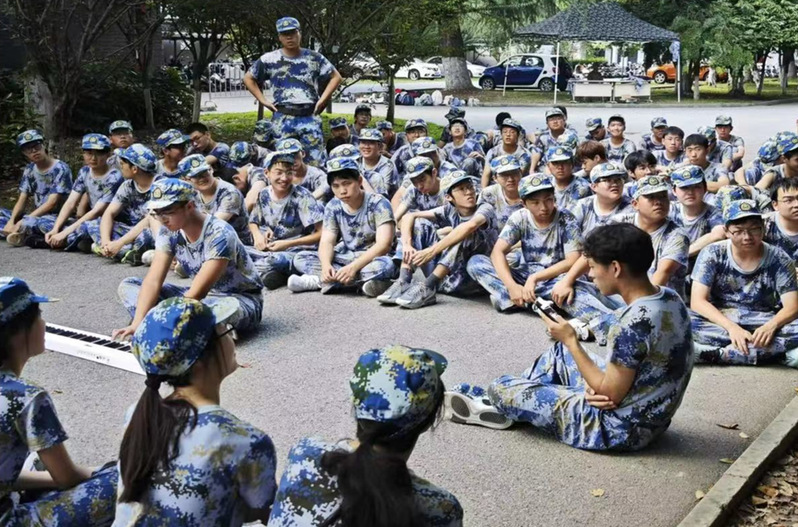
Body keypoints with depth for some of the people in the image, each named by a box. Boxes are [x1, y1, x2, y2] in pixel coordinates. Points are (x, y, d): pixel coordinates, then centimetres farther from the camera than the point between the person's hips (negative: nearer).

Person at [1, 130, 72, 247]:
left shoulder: (61, 169, -10)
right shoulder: (29, 170, 10)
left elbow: (52, 204, -16)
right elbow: (22, 200, 6)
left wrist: (22, 222, -20)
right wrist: (11, 221, -15)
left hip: (55, 218, -8)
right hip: (35, 216, 8)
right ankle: (20, 233, -23)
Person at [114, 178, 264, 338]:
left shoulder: (219, 234, -26)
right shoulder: (169, 231, -7)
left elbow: (198, 292, -29)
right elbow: (153, 281, -13)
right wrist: (137, 323, -26)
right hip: (201, 296, 8)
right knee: (127, 286, -6)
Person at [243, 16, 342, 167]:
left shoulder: (314, 58, 7)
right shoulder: (269, 59, 5)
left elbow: (336, 77, 13)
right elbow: (248, 78, 14)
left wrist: (322, 99, 2)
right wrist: (263, 100, 4)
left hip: (310, 117, 0)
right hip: (282, 118, 0)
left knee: (317, 162, -4)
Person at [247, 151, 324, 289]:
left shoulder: (302, 196, -11)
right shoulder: (263, 195, 4)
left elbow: (322, 233, -13)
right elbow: (253, 222, 20)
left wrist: (288, 244, -17)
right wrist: (257, 235, -4)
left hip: (298, 251, -5)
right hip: (269, 250, 5)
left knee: (276, 259, -39)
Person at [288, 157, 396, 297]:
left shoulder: (378, 204, -13)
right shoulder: (333, 206, 1)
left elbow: (383, 244, -22)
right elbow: (327, 241, -6)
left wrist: (354, 267, -32)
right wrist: (326, 265, -28)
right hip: (345, 258, 5)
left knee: (385, 265, -39)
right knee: (300, 258, -10)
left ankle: (319, 281, -29)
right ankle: (364, 280, -24)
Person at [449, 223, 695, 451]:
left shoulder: (633, 324, -32)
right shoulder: (669, 297, -3)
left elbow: (610, 394, -22)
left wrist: (570, 340, -13)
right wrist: (596, 383, -7)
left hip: (621, 426, -9)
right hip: (647, 411, 9)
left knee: (501, 387, 1)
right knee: (560, 353, 25)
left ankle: (501, 402, 36)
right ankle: (504, 404, 32)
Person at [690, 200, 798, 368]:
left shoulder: (779, 259, -3)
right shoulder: (712, 254, -5)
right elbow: (697, 301, -12)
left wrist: (771, 326, -30)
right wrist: (731, 327, -27)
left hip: (763, 326, 1)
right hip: (719, 322, 0)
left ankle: (720, 352, -29)